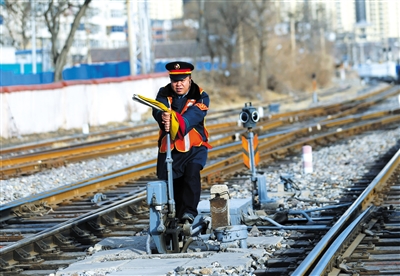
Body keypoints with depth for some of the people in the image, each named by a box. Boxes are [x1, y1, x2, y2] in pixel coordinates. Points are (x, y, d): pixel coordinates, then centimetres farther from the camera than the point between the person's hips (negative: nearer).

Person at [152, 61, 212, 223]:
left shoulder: (200, 97, -5)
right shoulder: (164, 94, 2)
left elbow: (192, 116, -25)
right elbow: (158, 111, -19)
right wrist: (164, 118, -44)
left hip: (194, 147, -3)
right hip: (169, 147, 3)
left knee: (192, 174, -24)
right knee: (172, 181, 5)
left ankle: (189, 211, -21)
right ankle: (179, 214, 21)